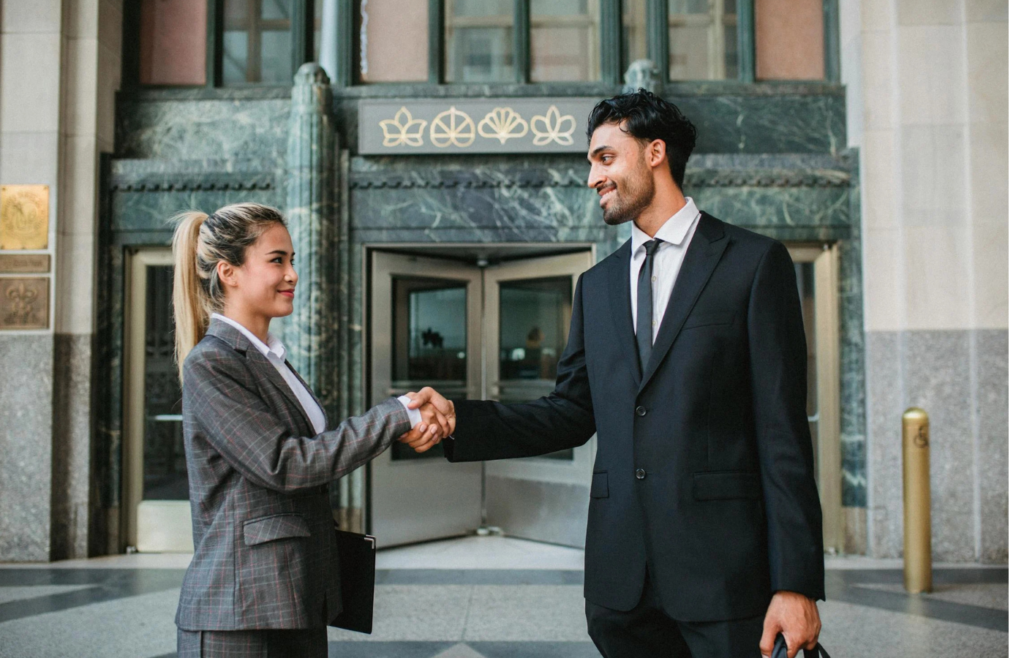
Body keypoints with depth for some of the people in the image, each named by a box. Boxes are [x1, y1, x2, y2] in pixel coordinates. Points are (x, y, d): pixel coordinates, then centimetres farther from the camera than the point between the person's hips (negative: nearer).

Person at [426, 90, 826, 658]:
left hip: (724, 569, -4)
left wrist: (796, 583, -11)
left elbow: (783, 433, -7)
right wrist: (457, 420, -2)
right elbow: (572, 413, 12)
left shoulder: (753, 262, -2)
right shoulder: (596, 285, 15)